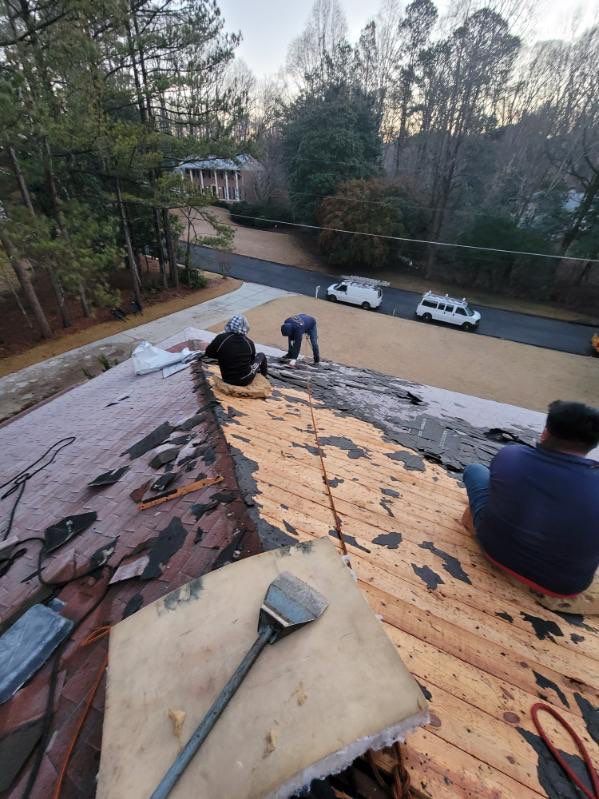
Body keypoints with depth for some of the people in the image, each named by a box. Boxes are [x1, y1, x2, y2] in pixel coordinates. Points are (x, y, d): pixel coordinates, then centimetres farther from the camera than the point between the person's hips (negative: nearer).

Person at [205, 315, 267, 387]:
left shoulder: (220, 338, -15)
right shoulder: (249, 342, -11)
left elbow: (207, 355, -4)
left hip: (227, 380, 2)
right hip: (245, 380, -2)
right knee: (261, 355, 22)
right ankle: (265, 377, 44)